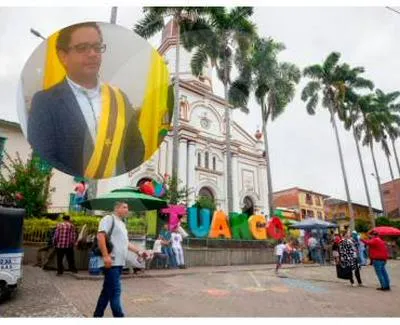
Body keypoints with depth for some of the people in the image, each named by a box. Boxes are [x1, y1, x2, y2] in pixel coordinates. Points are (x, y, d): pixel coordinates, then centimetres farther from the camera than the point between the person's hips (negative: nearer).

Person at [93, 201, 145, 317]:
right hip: (111, 262, -9)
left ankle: (97, 315, 27)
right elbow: (100, 236, -18)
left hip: (119, 263, 10)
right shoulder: (109, 218, -6)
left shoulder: (122, 224, 22)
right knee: (115, 291, -7)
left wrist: (139, 252, 16)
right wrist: (106, 256, -25)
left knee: (108, 290, 16)